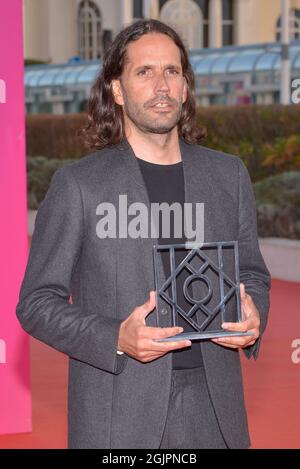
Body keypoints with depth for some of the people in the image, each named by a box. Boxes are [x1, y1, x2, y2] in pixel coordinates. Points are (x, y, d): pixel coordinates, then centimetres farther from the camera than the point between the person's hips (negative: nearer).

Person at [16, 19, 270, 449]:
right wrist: (116, 340, -18)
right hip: (118, 413, -3)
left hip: (213, 403, 3)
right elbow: (37, 303, -2)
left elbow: (252, 274, 16)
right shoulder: (77, 184, -4)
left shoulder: (228, 175, 7)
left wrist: (253, 316, -6)